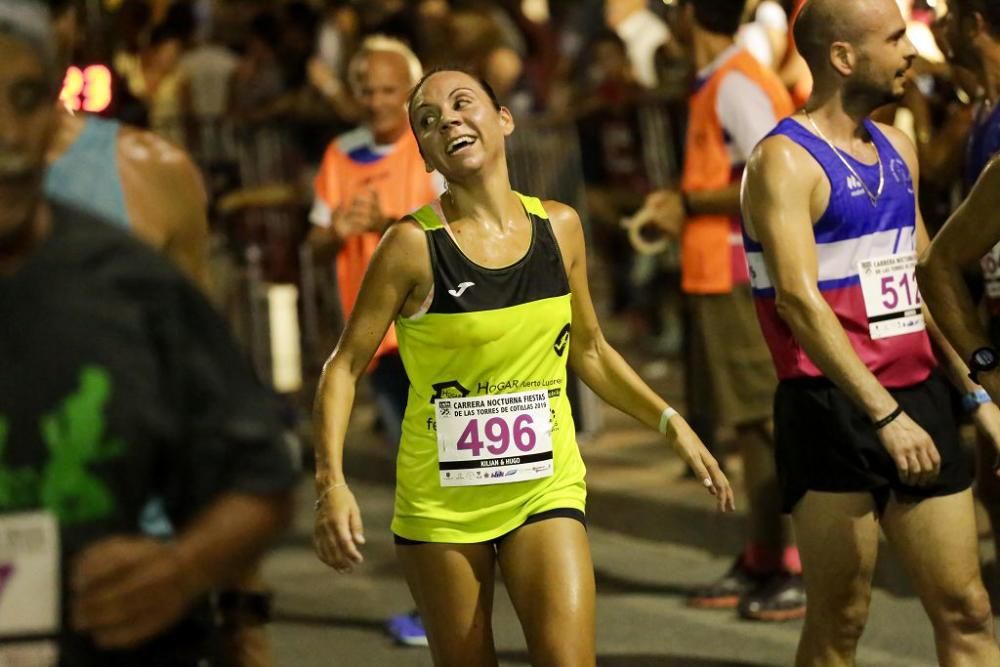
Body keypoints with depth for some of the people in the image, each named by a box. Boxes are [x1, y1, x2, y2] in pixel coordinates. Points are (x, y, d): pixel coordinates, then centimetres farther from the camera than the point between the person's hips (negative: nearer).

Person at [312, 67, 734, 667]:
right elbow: (345, 368, -6)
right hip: (441, 500, -2)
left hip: (545, 488, 2)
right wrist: (332, 482, -18)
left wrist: (670, 422, 8)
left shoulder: (559, 227, 1)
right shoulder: (414, 244, -10)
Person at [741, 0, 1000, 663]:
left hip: (918, 396, 7)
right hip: (833, 405, -7)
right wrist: (883, 413, -27)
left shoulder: (897, 149, 15)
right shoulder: (785, 161, -10)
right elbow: (798, 298, -21)